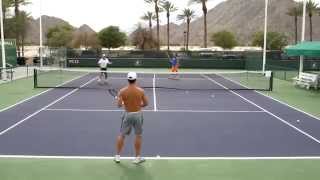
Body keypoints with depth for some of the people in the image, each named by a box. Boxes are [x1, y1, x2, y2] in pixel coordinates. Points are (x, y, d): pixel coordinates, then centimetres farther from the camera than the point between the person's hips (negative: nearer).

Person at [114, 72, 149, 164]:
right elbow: (146, 103, -3)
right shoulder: (141, 91, -9)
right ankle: (137, 157, 20)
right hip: (138, 114, -1)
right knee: (138, 136, 11)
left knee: (122, 135, 14)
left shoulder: (122, 91, -9)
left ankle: (117, 156, 23)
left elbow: (119, 105, -11)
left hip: (127, 114, 1)